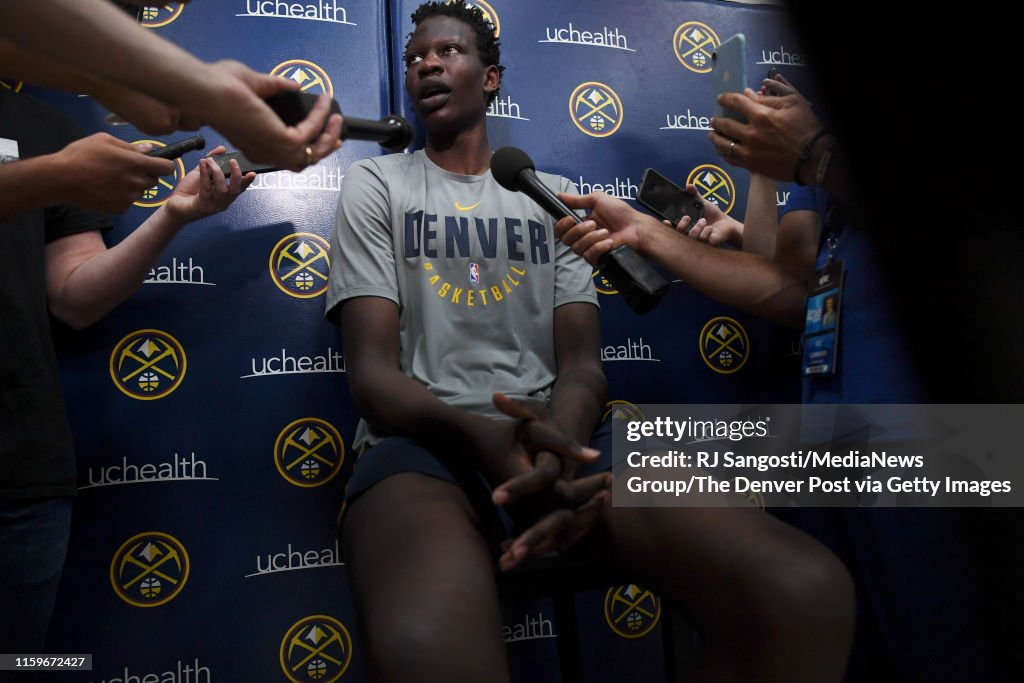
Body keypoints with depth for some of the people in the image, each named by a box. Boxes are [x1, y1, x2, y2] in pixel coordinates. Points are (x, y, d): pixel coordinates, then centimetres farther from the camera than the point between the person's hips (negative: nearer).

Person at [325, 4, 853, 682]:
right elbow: (373, 370, -1)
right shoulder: (376, 184, 12)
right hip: (426, 440, -3)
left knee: (804, 590, -23)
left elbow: (582, 359, 8)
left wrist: (561, 439, -18)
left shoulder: (553, 193, 19)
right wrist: (481, 436, -23)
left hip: (558, 433, 4)